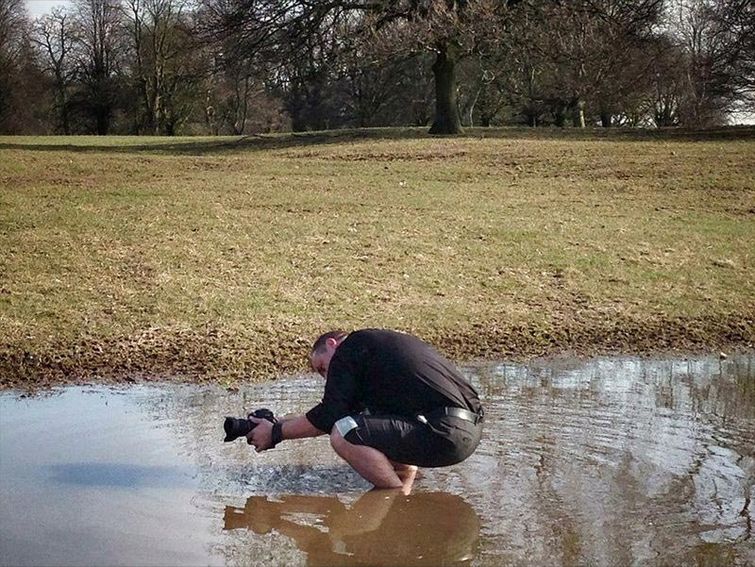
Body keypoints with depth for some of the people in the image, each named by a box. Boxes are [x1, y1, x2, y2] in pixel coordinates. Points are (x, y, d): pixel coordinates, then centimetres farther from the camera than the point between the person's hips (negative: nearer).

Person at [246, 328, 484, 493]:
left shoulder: (350, 348, 0)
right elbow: (344, 414, 31)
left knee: (344, 435, -18)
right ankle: (403, 484, 17)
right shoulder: (380, 343, 28)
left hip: (447, 434, -10)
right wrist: (286, 423, 29)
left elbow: (329, 416, -5)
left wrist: (277, 433, 7)